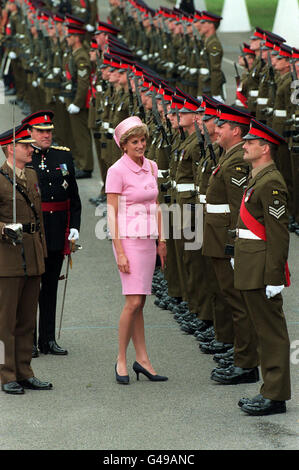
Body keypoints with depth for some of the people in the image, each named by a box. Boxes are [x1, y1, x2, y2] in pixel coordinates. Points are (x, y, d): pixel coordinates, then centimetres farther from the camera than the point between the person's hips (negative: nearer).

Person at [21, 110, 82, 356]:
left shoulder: (64, 156, 10)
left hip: (57, 232, 4)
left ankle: (48, 340, 16)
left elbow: (74, 196, 12)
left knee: (51, 286, 10)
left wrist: (74, 226, 3)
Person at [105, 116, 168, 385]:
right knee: (134, 302, -10)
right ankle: (121, 360, 1)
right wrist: (120, 252, -15)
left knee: (139, 302, 9)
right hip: (128, 239, -6)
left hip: (148, 239, 6)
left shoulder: (151, 167, 9)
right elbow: (112, 214, -11)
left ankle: (142, 359, 13)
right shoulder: (117, 171, -10)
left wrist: (161, 240, 12)